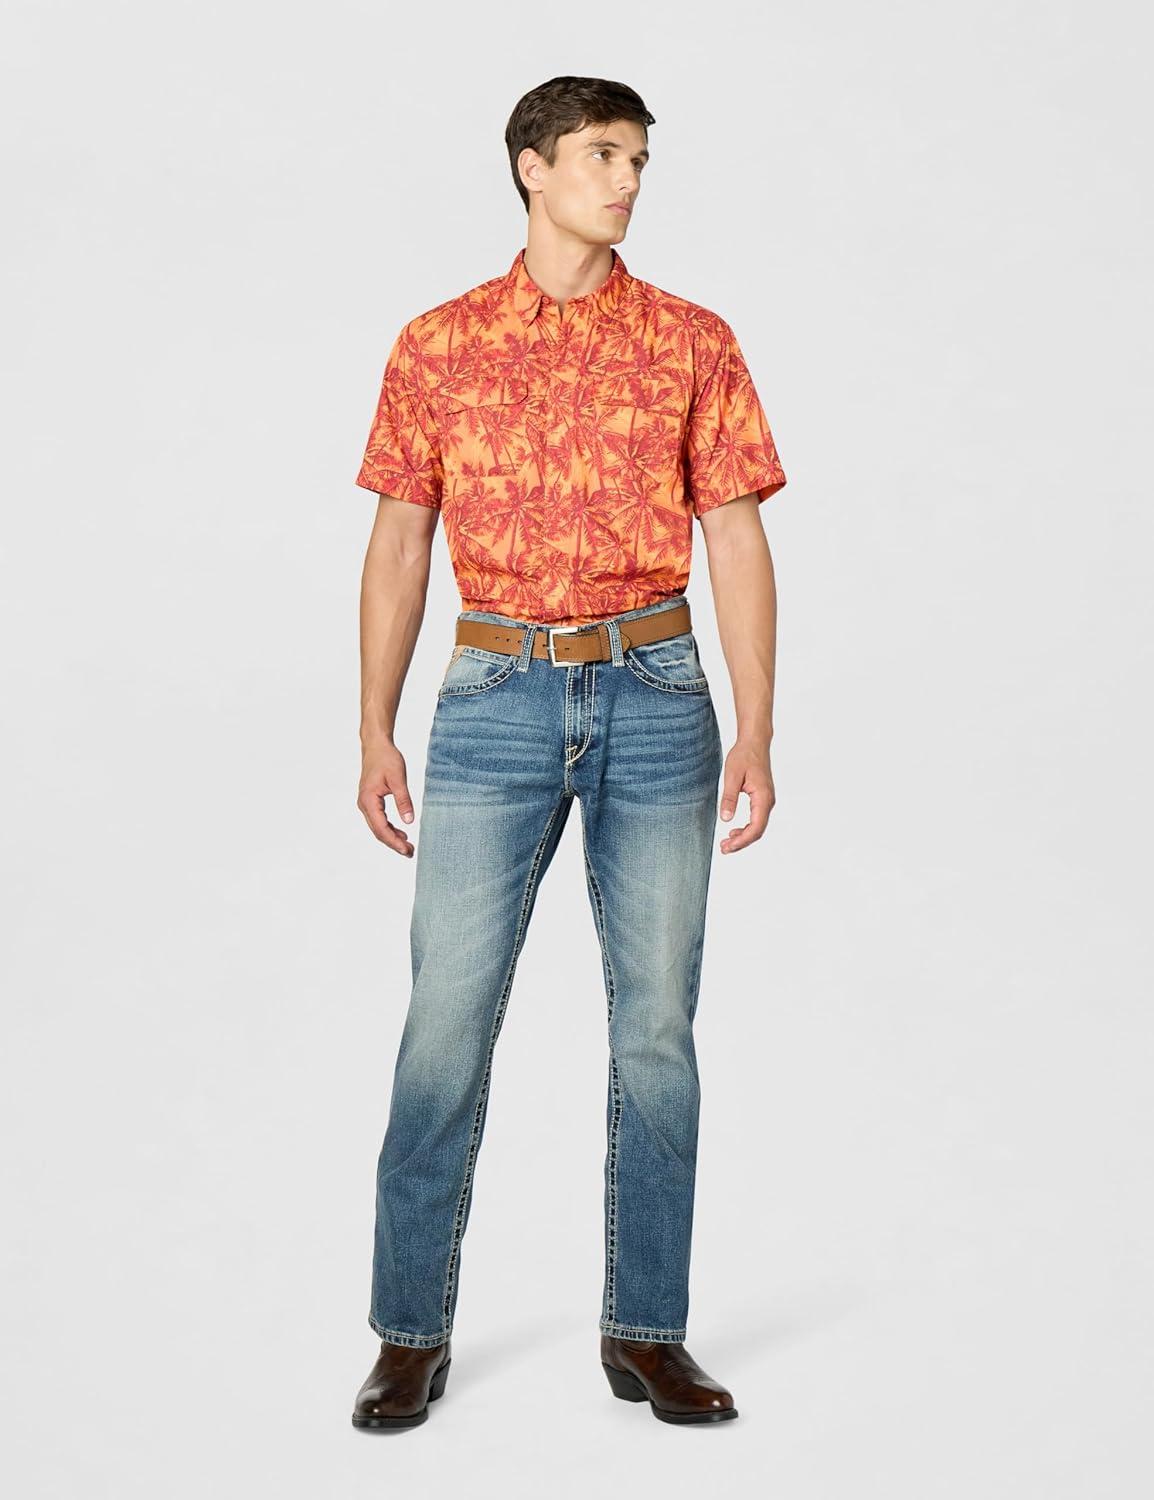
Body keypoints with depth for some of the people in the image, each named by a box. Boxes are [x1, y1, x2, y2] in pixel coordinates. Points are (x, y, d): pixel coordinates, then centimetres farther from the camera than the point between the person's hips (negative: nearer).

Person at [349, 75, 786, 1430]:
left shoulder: (692, 342, 6)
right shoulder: (438, 344, 6)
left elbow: (737, 542, 4)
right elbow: (399, 543, 8)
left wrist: (756, 732, -5)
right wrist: (375, 732, 2)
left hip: (655, 696, 1)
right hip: (497, 697, 0)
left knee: (655, 1025, 4)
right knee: (446, 1021, -1)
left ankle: (646, 1331, 16)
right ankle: (411, 1332, 11)